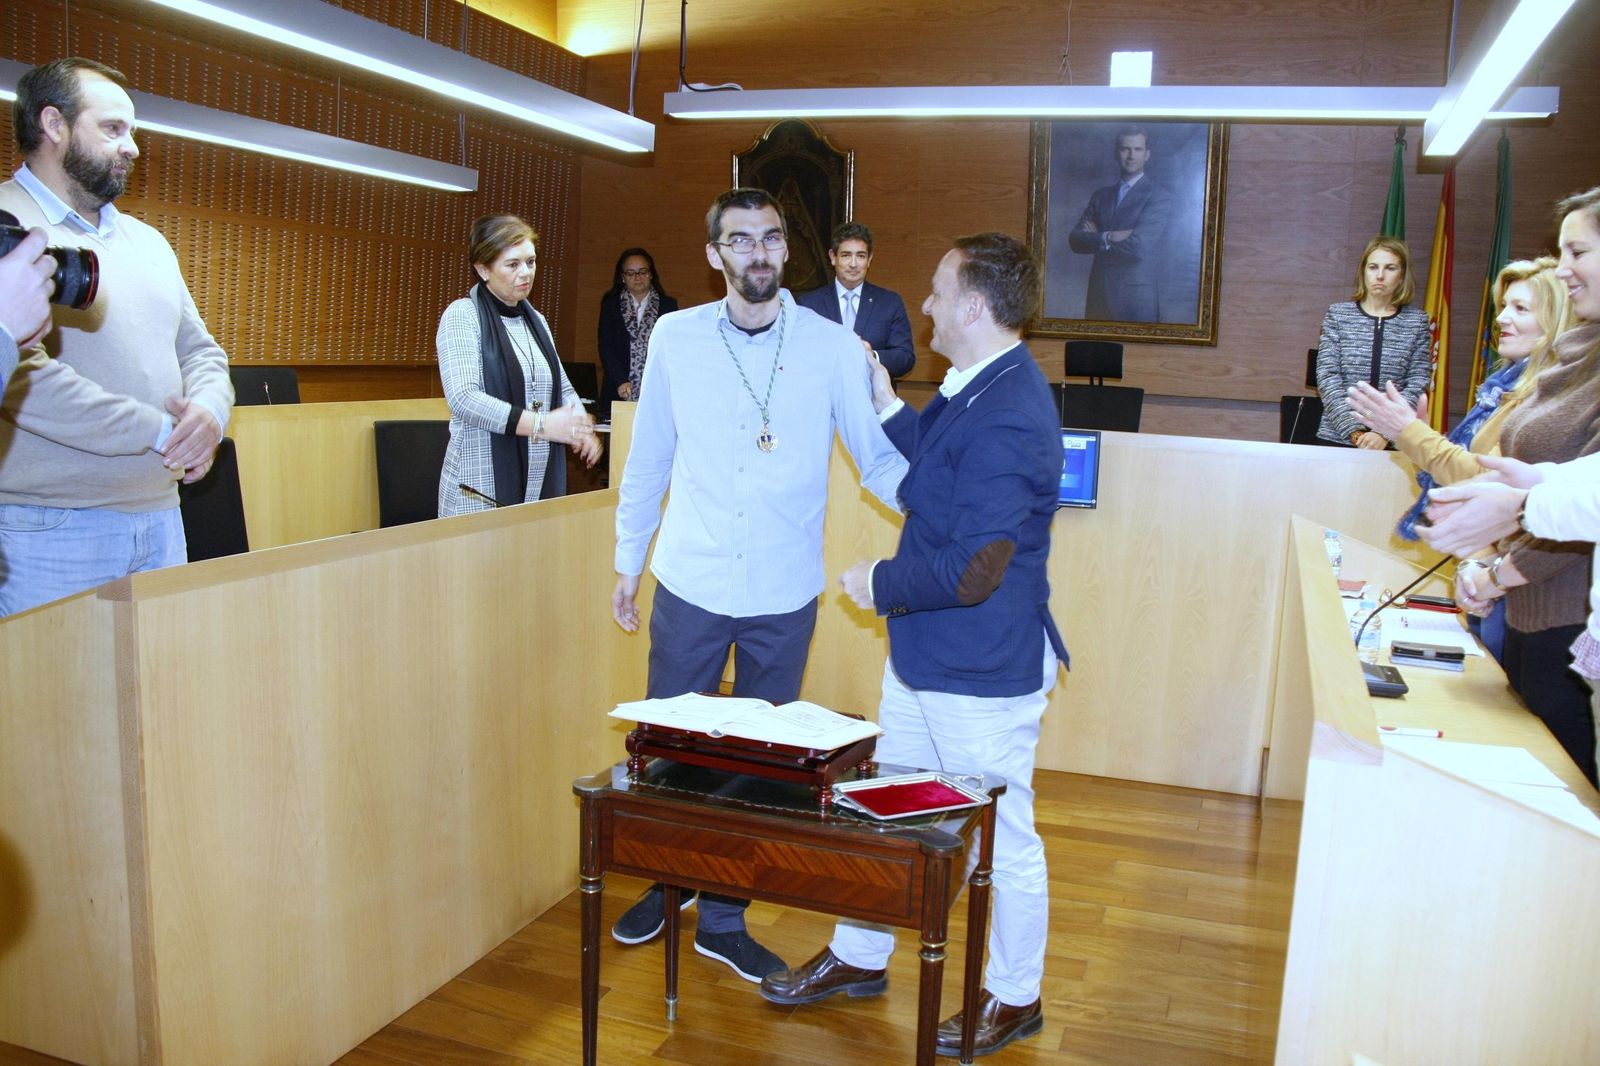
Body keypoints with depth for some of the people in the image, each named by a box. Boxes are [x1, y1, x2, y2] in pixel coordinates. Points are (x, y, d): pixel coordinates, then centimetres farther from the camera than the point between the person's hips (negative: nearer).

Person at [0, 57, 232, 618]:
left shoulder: (147, 242, 18)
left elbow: (200, 350, 18)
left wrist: (208, 414, -5)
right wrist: (160, 432, -15)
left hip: (161, 518, 7)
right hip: (50, 526, -7)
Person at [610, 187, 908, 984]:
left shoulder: (833, 348, -4)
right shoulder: (675, 338, 0)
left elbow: (881, 462, -4)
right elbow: (648, 460, 7)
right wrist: (628, 562, 11)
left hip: (785, 596, 0)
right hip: (690, 586, 1)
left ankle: (725, 921, 33)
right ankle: (663, 886, 41)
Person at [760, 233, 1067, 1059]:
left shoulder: (1008, 418, -27)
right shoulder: (970, 391, 6)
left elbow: (972, 571, -29)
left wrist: (881, 582, -13)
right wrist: (886, 405, 12)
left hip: (982, 676, -10)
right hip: (923, 654, 10)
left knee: (1002, 838, 10)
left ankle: (1013, 999, 33)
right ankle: (858, 958, 43)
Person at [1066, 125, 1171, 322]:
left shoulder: (1159, 196, -5)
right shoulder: (1101, 196, 13)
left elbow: (1138, 245, -17)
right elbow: (1074, 240, 2)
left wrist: (1095, 238, -4)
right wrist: (1108, 238, -15)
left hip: (1137, 299, -5)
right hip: (1098, 295, 5)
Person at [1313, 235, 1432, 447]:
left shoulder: (1417, 322, 6)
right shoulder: (1337, 315, 5)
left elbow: (1416, 388, 0)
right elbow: (1328, 380, -3)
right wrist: (1355, 433, -13)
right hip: (1337, 438, 0)